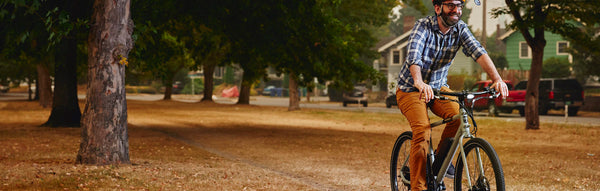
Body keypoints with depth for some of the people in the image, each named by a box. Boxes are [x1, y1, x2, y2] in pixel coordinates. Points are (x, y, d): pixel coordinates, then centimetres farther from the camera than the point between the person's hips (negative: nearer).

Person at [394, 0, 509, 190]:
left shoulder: (460, 29, -9)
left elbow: (478, 52, -23)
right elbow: (413, 55, -38)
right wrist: (419, 83, -58)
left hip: (438, 87, 4)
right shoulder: (423, 26, -22)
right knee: (422, 130, -24)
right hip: (411, 89, -4)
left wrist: (497, 79, -40)